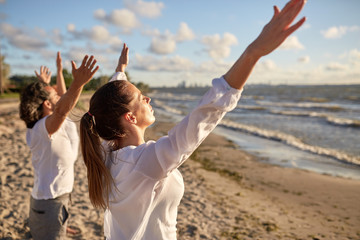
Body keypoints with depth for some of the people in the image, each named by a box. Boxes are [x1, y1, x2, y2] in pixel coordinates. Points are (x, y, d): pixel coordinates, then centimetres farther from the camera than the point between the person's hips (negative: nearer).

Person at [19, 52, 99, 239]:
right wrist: (78, 84, -65)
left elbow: (63, 98, 21)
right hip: (51, 203, -10)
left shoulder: (43, 125, 4)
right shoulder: (44, 127, -26)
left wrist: (59, 71, 30)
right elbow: (61, 110, -50)